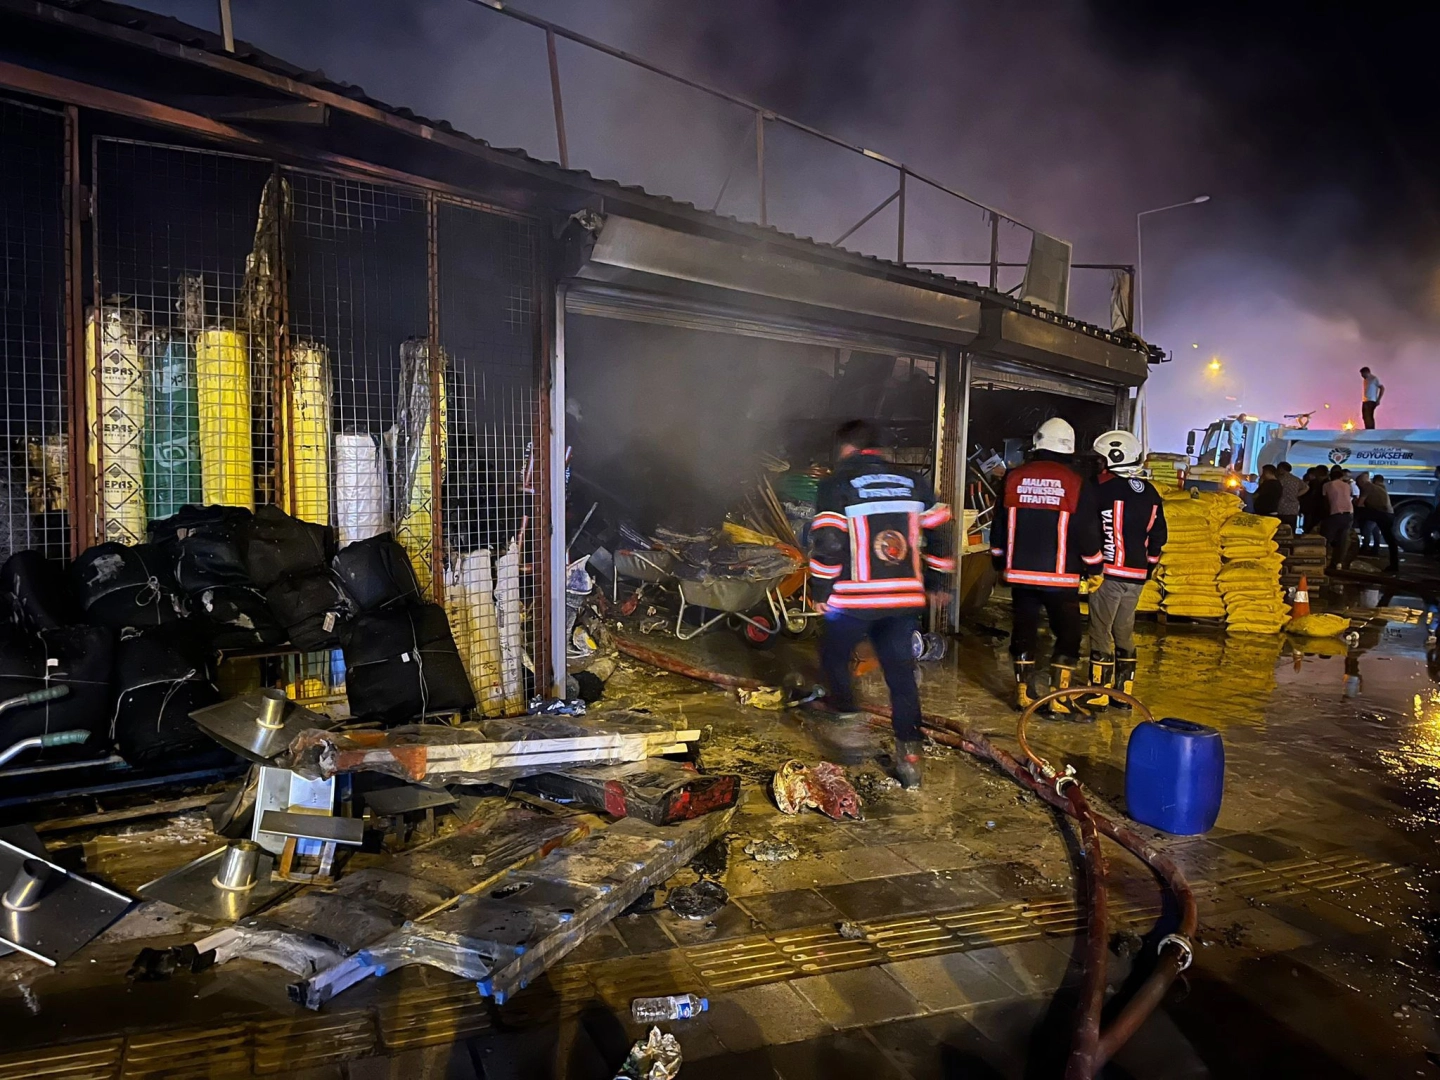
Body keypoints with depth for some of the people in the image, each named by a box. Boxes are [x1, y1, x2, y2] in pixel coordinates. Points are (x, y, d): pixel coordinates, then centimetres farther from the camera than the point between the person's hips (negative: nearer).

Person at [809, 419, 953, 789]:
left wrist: (821, 591, -2)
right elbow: (939, 533, 10)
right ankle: (909, 755, 12)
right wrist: (936, 583, 21)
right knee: (901, 672, 11)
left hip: (854, 599, -4)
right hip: (904, 598, 4)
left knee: (834, 657, 20)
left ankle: (849, 721, 13)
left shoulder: (837, 485, -5)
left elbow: (827, 543, -14)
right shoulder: (913, 481, 9)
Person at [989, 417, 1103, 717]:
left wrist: (1000, 563, 20)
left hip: (1020, 572, 3)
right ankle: (1059, 698, 3)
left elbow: (999, 527, 8)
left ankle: (1023, 694, 17)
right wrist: (1093, 568, 10)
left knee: (1024, 630, 12)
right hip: (1061, 577, -3)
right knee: (1068, 635, 6)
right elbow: (1088, 533, -4)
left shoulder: (1014, 478, 2)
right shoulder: (1077, 484, -6)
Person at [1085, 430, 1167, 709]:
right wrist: (1147, 566, 21)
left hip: (1109, 572, -7)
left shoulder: (1104, 487, -12)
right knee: (1124, 633, 15)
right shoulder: (1150, 492, 11)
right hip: (1136, 576, 7)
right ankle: (1124, 693, 20)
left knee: (1101, 632, 0)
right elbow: (1159, 535, 14)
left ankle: (1098, 694, 4)